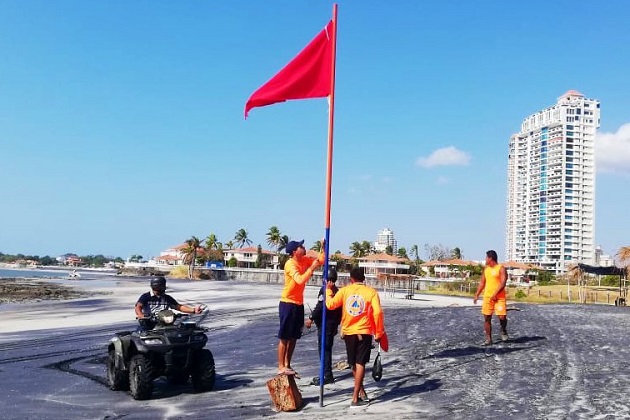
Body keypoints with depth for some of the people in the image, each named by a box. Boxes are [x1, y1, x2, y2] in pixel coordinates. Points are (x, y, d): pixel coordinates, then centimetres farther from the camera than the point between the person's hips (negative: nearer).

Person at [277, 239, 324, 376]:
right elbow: (300, 280, -32)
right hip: (288, 304, -8)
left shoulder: (304, 260, 6)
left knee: (294, 337, 12)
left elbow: (321, 260, 14)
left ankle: (287, 365, 21)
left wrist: (323, 248, 0)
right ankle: (281, 367, 2)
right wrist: (312, 268, -27)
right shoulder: (290, 264, -19)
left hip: (299, 304, 8)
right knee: (284, 337, -3)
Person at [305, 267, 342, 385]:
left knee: (324, 349, -5)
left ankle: (327, 375, -5)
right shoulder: (337, 291, 13)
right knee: (327, 348, 15)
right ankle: (327, 374, 21)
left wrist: (311, 318, -17)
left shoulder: (325, 290, -14)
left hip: (325, 324, -9)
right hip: (333, 324, 9)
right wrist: (337, 324, 24)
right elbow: (339, 310, 18)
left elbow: (320, 306, -21)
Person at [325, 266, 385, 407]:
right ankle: (355, 398, -6)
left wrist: (328, 290, 18)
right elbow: (377, 312, -12)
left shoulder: (344, 290, 1)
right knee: (360, 364, -1)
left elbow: (330, 304, 1)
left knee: (354, 364, 17)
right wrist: (379, 333, -3)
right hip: (364, 332, -2)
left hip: (349, 332, 2)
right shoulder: (371, 292, -3)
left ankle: (362, 392, 26)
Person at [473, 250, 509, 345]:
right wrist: (477, 295, 11)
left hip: (499, 297, -6)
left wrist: (495, 294, -22)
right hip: (487, 297, 6)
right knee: (487, 318, 2)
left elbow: (503, 283, -15)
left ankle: (503, 331, 17)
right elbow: (482, 283, 18)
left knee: (502, 317, -12)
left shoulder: (501, 268, -6)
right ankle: (488, 339, 8)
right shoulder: (486, 269, 14)